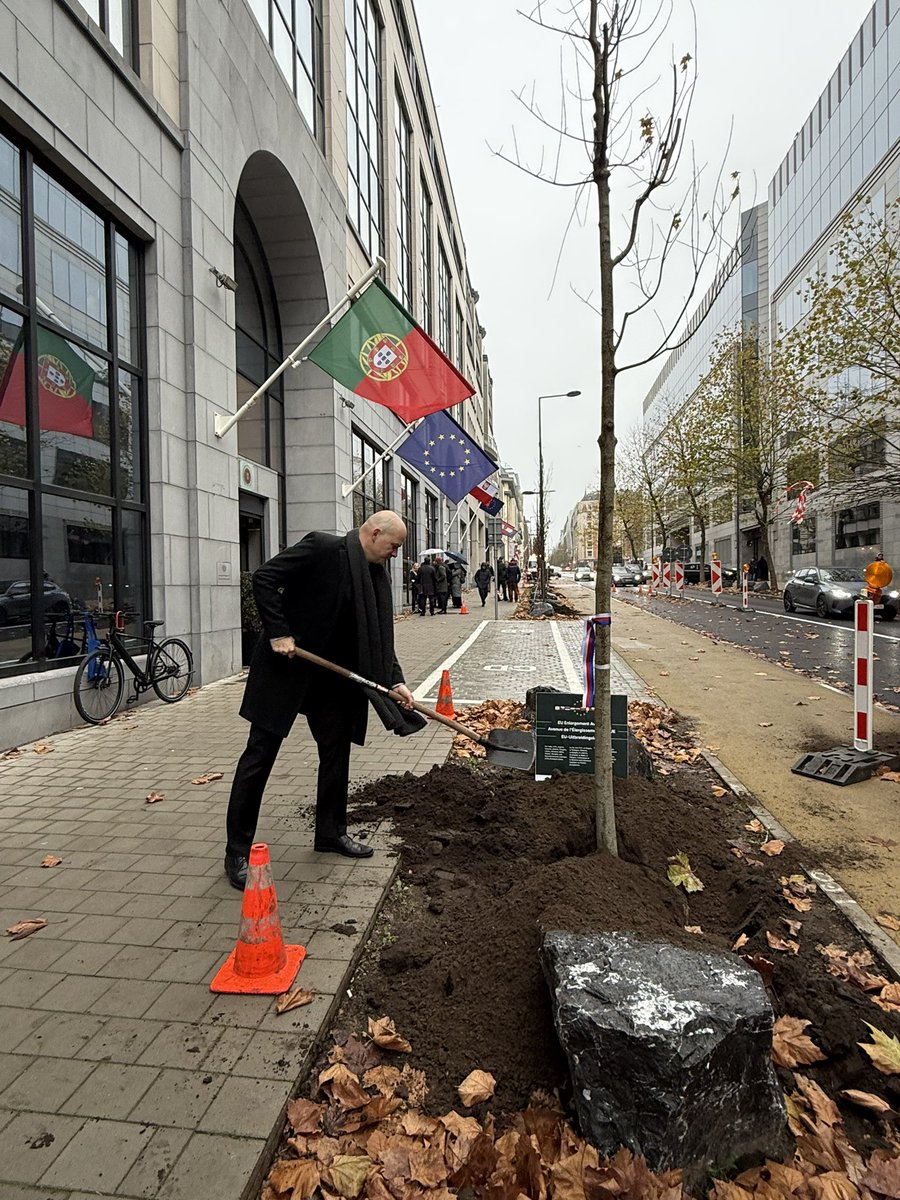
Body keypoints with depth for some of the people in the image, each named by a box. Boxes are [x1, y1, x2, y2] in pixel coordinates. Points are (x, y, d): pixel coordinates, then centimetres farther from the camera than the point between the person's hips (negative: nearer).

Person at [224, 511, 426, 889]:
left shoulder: (376, 574, 5)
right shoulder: (323, 548, -16)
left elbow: (379, 635, 8)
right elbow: (263, 578, -17)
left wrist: (395, 680, -1)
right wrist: (278, 632, -21)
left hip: (333, 674, 8)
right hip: (285, 664, -7)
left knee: (337, 751, 12)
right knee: (260, 754, 0)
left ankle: (331, 833, 30)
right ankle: (237, 851, 11)